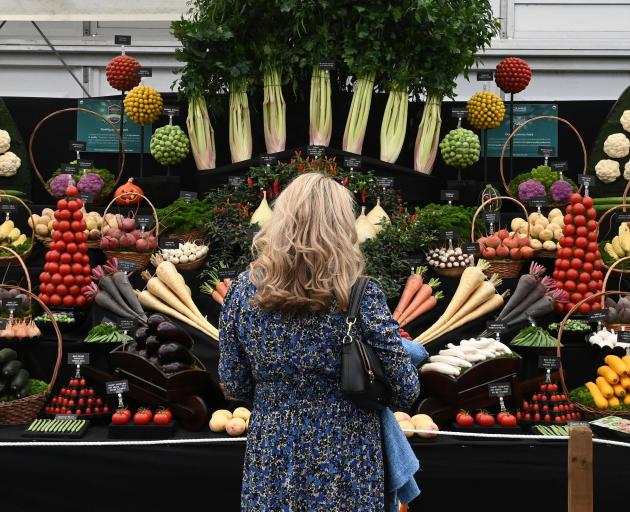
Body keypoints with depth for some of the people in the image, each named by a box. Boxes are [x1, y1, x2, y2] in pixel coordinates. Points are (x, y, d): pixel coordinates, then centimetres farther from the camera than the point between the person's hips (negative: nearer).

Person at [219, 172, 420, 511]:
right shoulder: (359, 295, -16)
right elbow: (405, 392, -11)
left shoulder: (244, 290, -7)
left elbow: (234, 386, 2)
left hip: (271, 457, 2)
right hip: (344, 462, -2)